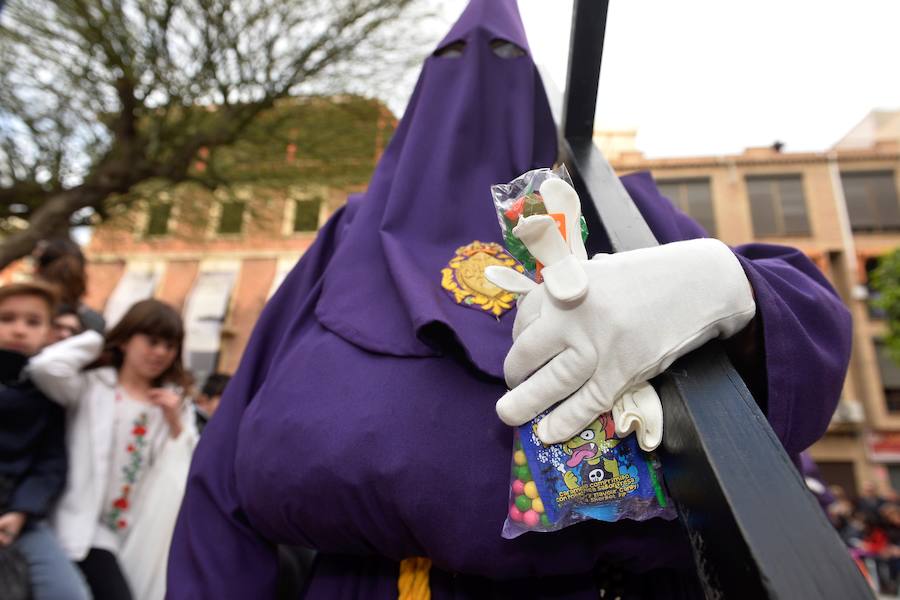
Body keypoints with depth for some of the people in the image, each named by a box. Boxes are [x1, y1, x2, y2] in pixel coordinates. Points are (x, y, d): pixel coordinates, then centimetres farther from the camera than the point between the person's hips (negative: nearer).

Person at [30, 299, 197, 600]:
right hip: (89, 525, -4)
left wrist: (176, 424, -11)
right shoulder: (91, 387, 0)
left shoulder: (176, 404, 7)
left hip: (143, 534, 4)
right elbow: (45, 367, -22)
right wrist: (94, 340, -6)